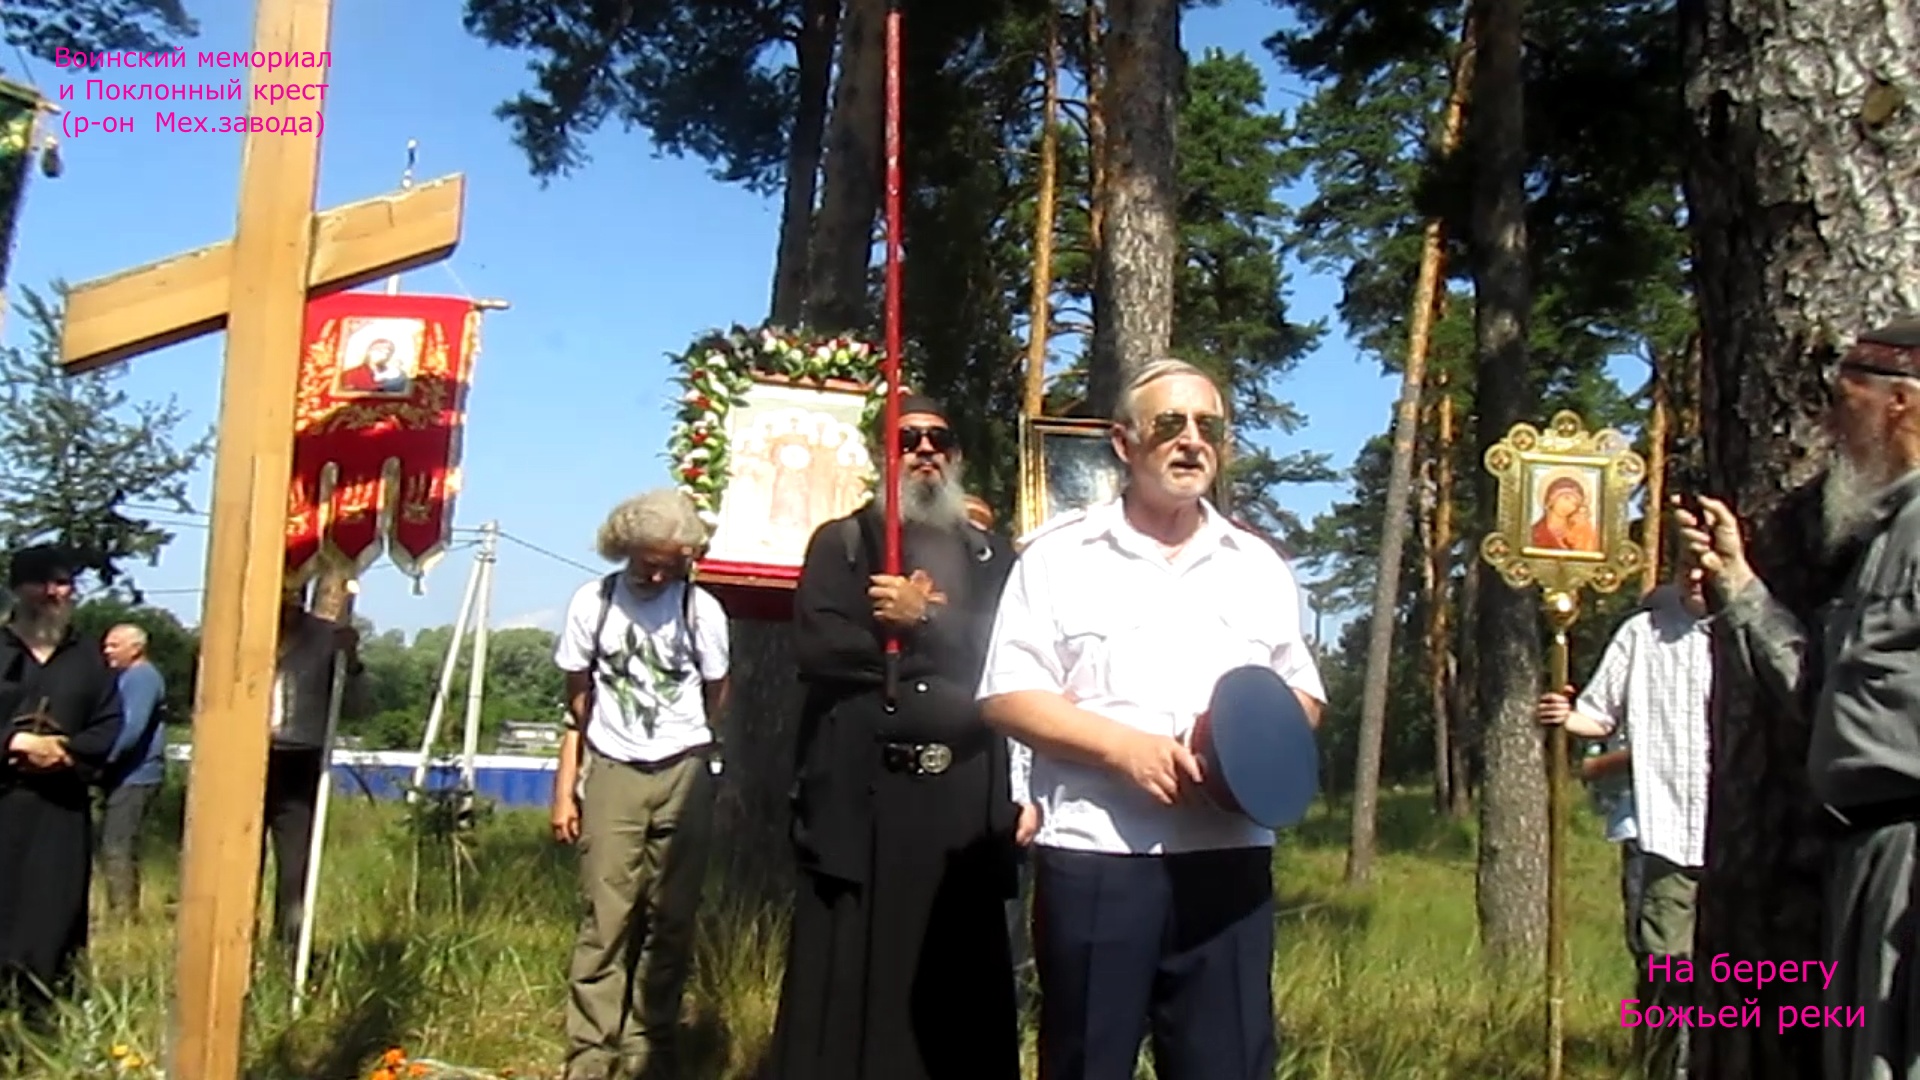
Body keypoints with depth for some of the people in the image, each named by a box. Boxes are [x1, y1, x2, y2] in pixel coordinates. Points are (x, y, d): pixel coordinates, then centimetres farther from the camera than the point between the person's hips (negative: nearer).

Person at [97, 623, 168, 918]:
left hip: (134, 777, -10)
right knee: (113, 846, 12)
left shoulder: (142, 676, -11)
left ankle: (124, 914, -11)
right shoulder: (128, 677, 21)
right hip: (125, 777, 10)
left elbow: (132, 728, -22)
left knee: (117, 848, -12)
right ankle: (122, 913, 17)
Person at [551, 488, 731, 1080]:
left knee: (671, 922, 2)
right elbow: (577, 705, 7)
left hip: (683, 776, 0)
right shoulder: (593, 603, 2)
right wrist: (565, 789, 5)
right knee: (605, 921, -5)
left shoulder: (702, 610, 0)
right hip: (612, 774, 0)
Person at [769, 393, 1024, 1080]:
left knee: (962, 998, 3)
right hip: (859, 800, -2)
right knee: (847, 992, -2)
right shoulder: (841, 543, 12)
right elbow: (819, 648, -5)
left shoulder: (993, 558, 16)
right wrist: (929, 632, -3)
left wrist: (923, 621, -10)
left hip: (965, 808, 2)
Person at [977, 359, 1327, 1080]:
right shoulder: (1060, 555, 3)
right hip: (1094, 855, -3)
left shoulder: (1259, 567, 15)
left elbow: (1304, 696, 18)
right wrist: (1121, 745, -15)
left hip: (1228, 858, 3)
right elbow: (1007, 696, -3)